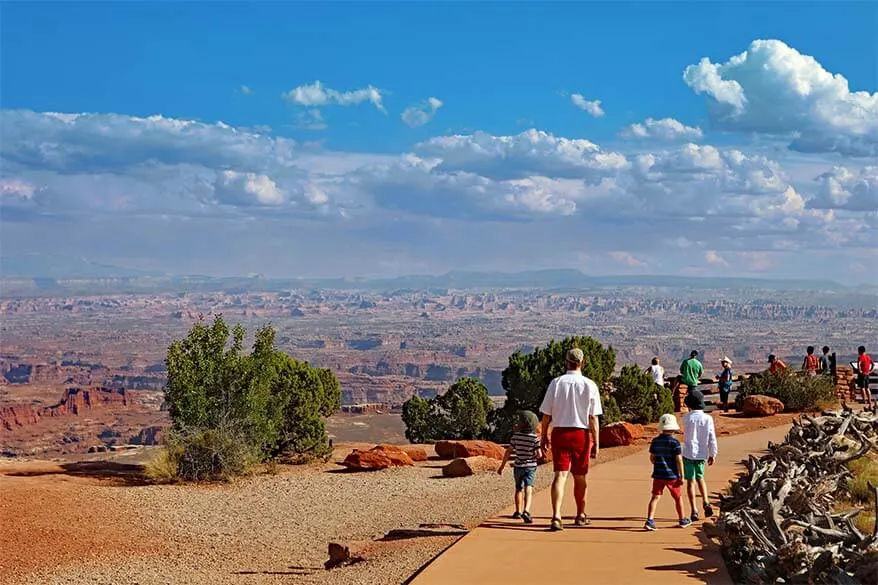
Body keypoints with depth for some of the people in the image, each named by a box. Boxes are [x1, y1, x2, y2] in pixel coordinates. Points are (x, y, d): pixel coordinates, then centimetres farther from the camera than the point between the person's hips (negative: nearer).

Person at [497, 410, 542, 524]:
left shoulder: (516, 436, -6)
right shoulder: (535, 438, -9)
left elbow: (508, 452, -3)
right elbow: (539, 454, -12)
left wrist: (502, 466, 5)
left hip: (518, 466, 2)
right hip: (531, 467, -2)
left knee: (519, 489, 19)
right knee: (528, 489, -9)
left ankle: (518, 511, 28)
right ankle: (526, 511, -29)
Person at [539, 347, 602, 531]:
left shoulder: (556, 383, -1)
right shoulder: (589, 385, -5)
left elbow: (546, 414, 1)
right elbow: (593, 418, -6)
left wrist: (544, 437, 12)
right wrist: (596, 442, -2)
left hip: (559, 433, 0)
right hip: (581, 434, 0)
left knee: (560, 475, -4)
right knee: (580, 476, 14)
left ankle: (556, 516, -20)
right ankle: (581, 515, 30)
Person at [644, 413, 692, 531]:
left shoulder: (655, 441, 3)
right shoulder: (674, 443, -13)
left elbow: (652, 458, 10)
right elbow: (679, 460, -14)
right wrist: (681, 476, -7)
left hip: (658, 475, 4)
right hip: (672, 475, -4)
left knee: (655, 497, 1)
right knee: (678, 497, 14)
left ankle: (650, 520, -13)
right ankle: (682, 520, 27)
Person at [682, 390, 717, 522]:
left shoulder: (687, 418, -10)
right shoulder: (707, 418, -5)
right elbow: (712, 438, -3)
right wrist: (713, 454, 6)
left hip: (689, 453, -3)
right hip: (702, 454, 3)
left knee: (690, 481, 1)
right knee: (700, 478, 24)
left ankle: (694, 511, -3)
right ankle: (706, 503, 9)